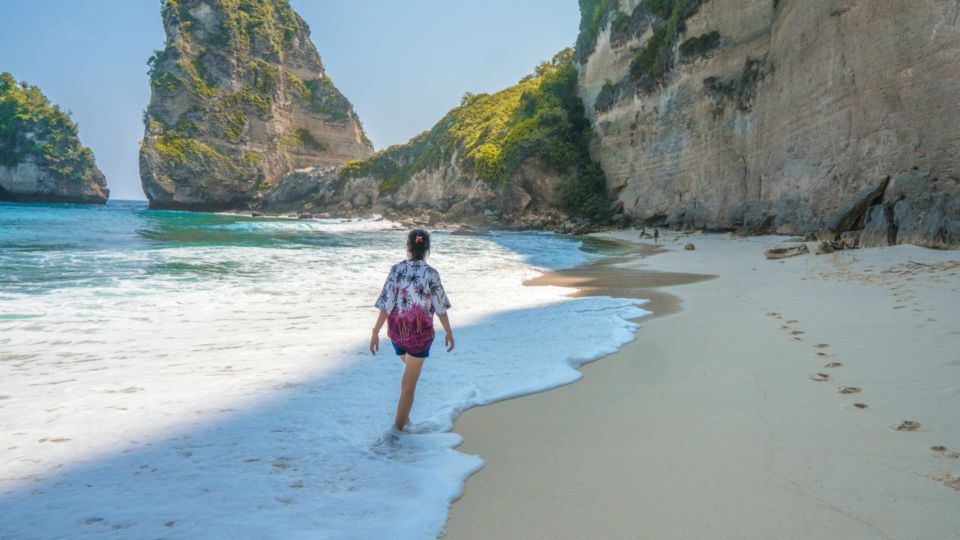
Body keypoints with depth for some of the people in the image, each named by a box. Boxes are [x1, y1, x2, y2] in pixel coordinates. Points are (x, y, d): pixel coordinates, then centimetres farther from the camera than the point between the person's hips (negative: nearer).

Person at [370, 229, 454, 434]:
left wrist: (375, 332, -5)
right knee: (410, 381, 6)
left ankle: (404, 416, 32)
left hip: (397, 329, 3)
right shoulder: (431, 273, -13)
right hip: (421, 331, -3)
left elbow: (386, 304, -10)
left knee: (410, 369, 29)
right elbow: (440, 307, -8)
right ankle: (398, 427, 7)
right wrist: (449, 333, 5)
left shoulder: (396, 270, -8)